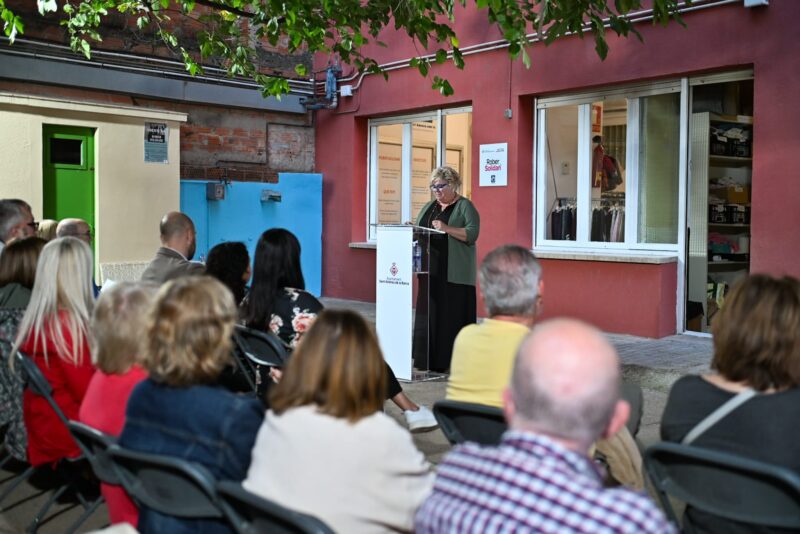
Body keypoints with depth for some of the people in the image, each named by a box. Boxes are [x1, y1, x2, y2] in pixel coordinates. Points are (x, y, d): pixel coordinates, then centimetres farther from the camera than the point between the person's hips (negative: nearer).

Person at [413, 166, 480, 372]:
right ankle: (429, 360, 9)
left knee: (453, 316, -5)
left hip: (455, 274, -6)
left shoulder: (465, 206, -1)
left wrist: (447, 228, -23)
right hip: (431, 271, 6)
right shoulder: (428, 207, 18)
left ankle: (452, 362, -1)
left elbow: (472, 233, -13)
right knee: (428, 314, 4)